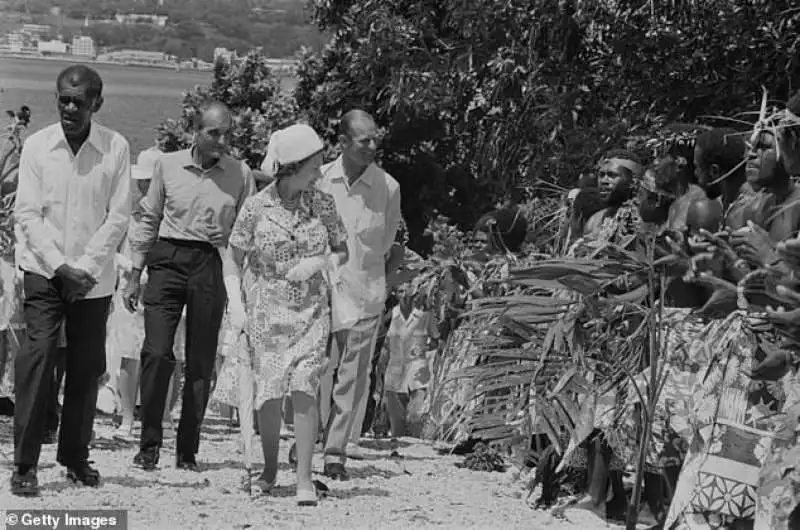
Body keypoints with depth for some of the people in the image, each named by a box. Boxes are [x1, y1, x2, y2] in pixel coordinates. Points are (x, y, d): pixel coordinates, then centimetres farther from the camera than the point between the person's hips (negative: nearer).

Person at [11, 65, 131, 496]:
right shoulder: (37, 146, -2)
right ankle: (24, 464, -10)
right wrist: (60, 267, -13)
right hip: (43, 270, -1)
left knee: (87, 366, 5)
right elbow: (28, 215, -3)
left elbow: (118, 218, -3)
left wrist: (85, 268, -11)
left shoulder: (116, 148, -3)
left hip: (93, 277, 1)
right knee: (37, 357, -11)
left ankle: (75, 457, 19)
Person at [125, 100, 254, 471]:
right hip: (167, 260, 0)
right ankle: (149, 443, 0)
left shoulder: (240, 174, 3)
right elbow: (148, 220, 11)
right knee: (157, 353, -11)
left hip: (212, 266, 0)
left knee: (201, 362, 3)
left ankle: (188, 450, 13)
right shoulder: (168, 165, 4)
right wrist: (135, 276, 10)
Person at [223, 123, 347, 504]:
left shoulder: (322, 204, -1)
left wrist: (319, 262, -11)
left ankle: (304, 477, -7)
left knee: (304, 388, -12)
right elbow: (233, 259, 1)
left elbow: (342, 252, 10)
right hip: (266, 311, -1)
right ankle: (269, 469, 20)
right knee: (269, 391, -1)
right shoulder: (256, 207, -7)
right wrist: (236, 306, -9)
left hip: (310, 311, 1)